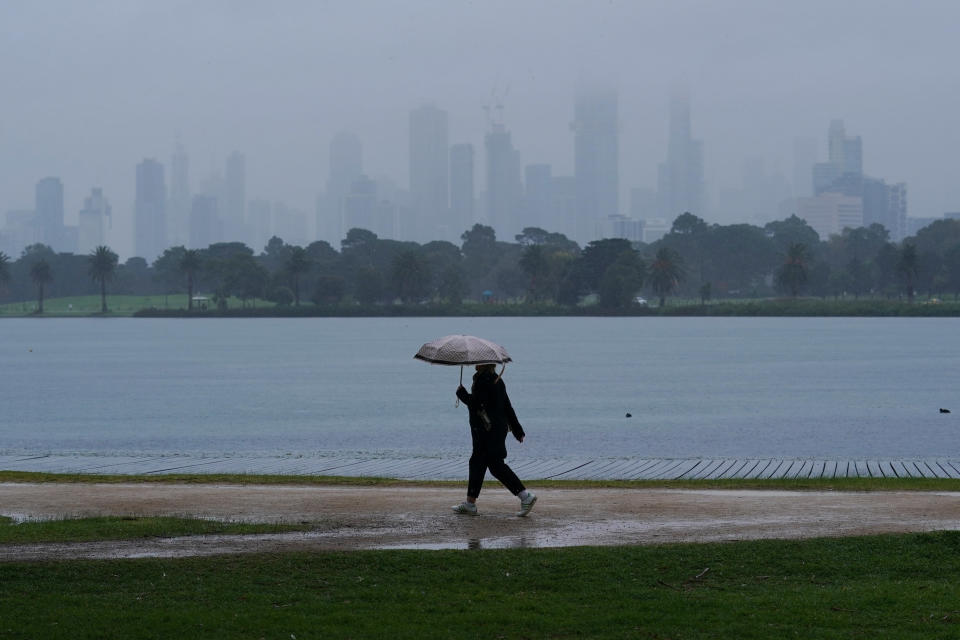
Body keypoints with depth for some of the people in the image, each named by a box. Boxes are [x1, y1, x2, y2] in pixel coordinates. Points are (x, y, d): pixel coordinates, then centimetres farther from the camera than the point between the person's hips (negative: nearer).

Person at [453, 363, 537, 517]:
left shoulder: (483, 380, -16)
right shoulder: (497, 380, 12)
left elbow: (474, 403, -20)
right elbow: (508, 407, 15)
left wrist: (461, 393, -2)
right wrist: (517, 429, 18)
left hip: (488, 432, -10)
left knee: (496, 465, -8)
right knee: (476, 463, 14)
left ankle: (526, 496, -12)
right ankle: (470, 504, 18)